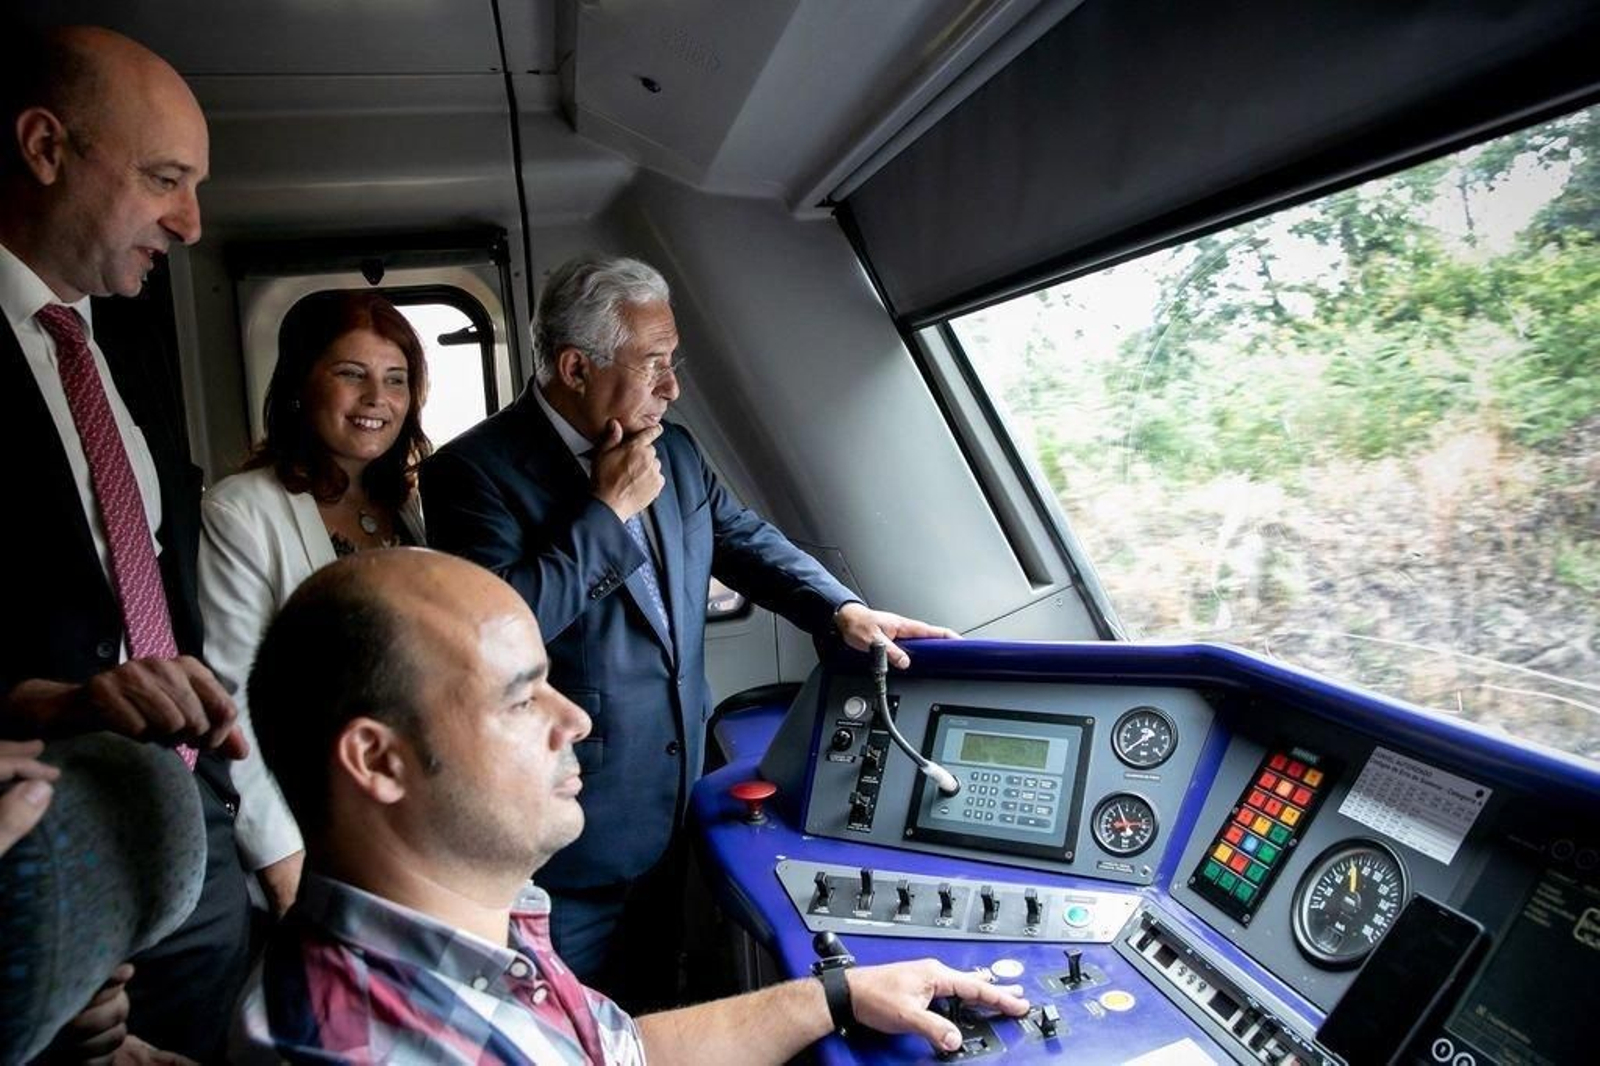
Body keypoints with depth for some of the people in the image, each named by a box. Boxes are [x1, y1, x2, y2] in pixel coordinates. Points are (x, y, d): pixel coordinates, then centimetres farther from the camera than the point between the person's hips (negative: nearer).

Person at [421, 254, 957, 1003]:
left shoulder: (672, 451, 5)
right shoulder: (474, 470, -17)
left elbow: (745, 539, 13)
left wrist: (842, 610, -2)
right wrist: (608, 510, -22)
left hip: (670, 820, 7)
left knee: (655, 1019, 25)